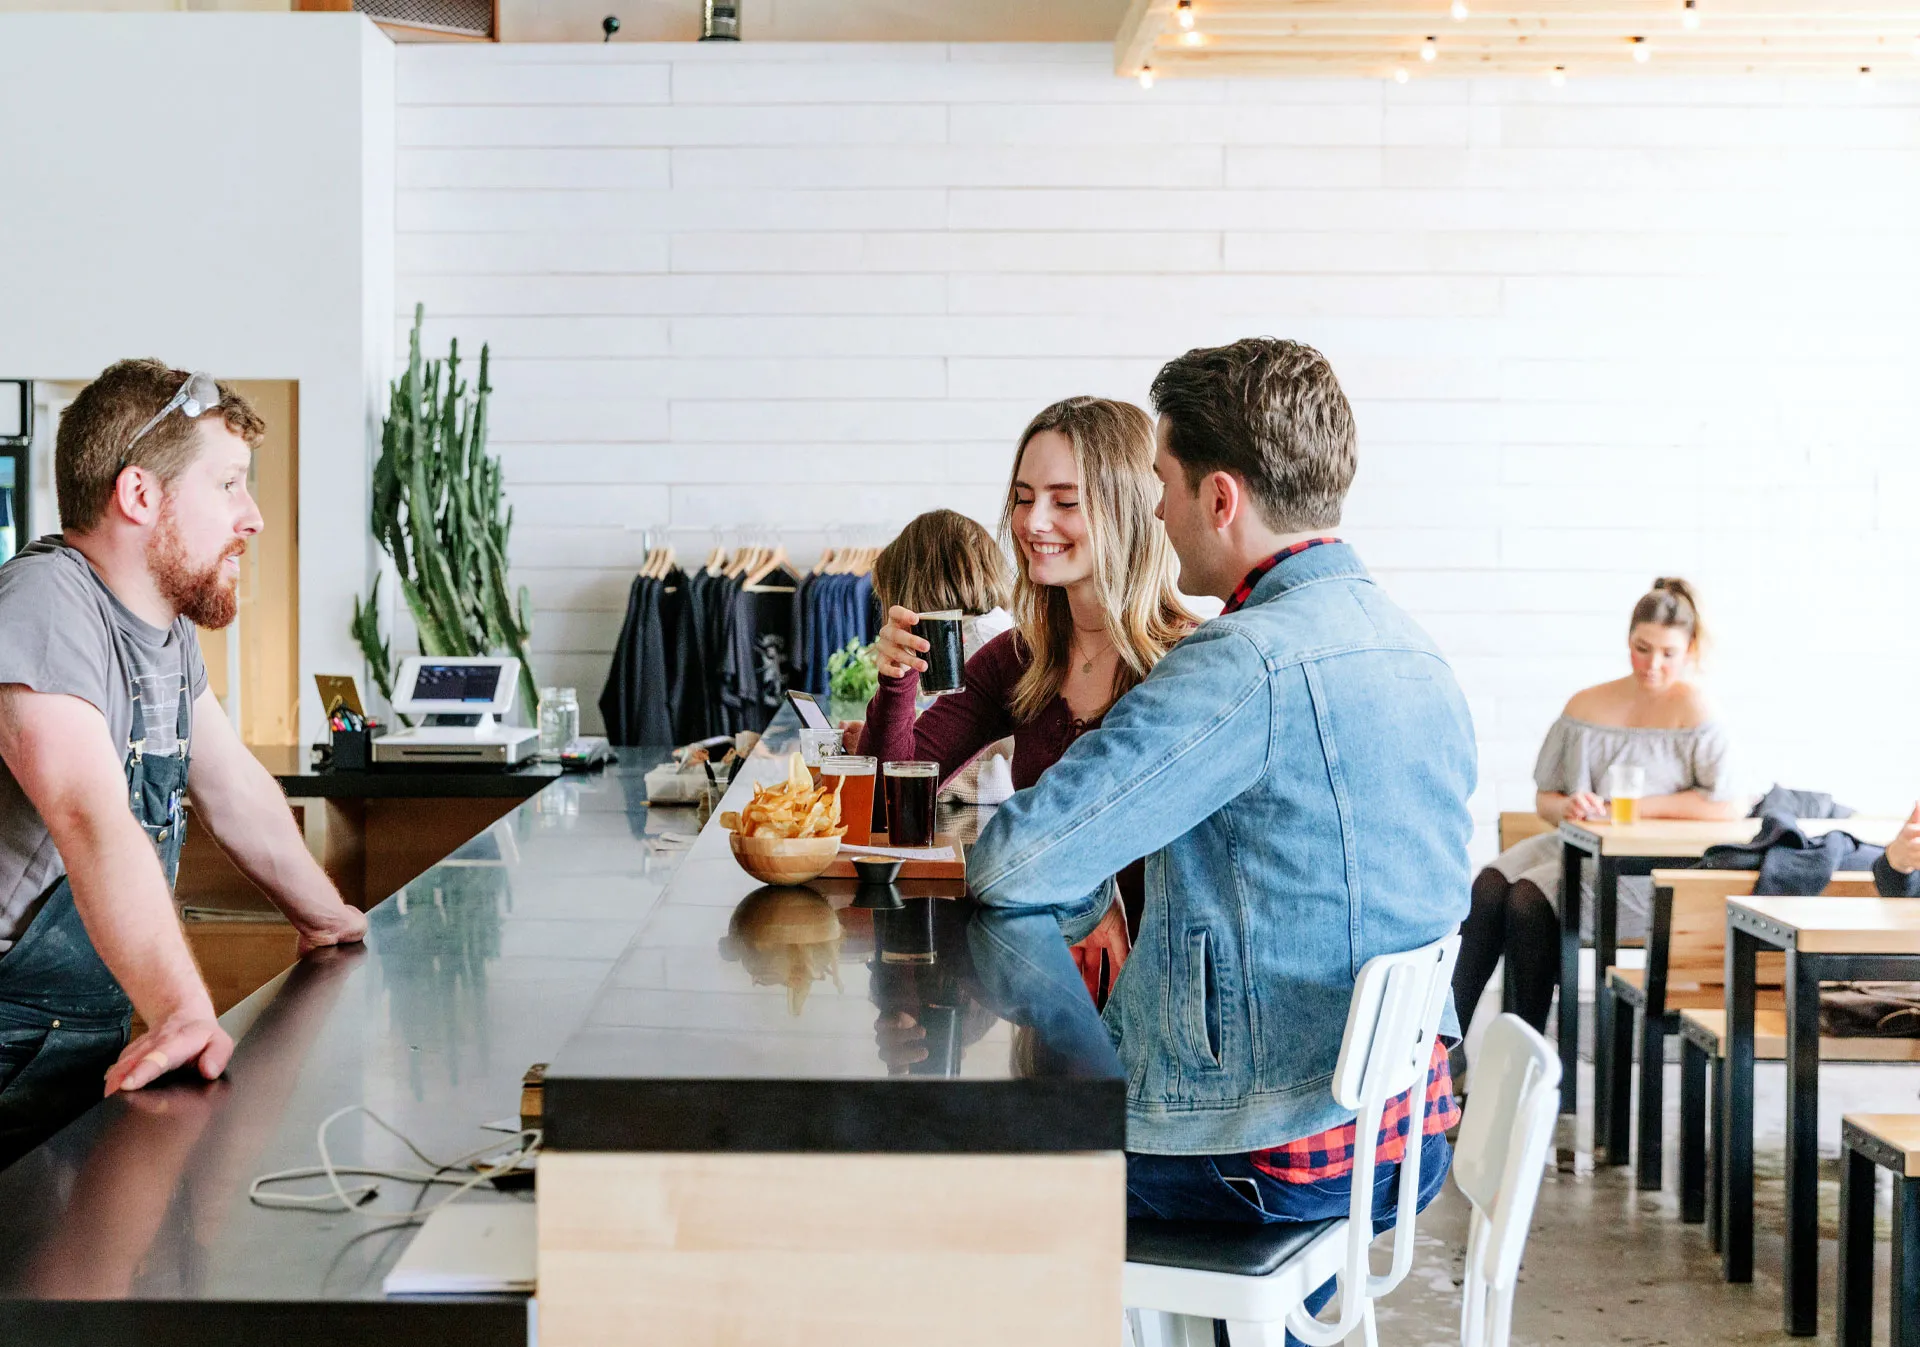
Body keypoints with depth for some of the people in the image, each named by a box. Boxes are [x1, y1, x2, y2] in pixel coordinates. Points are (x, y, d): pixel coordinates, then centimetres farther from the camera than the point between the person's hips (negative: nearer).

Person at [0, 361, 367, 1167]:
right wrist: (183, 1014, -45)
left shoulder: (165, 626, 10)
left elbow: (234, 791, 23)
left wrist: (325, 918, 31)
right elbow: (96, 824, -35)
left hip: (92, 1040, 9)